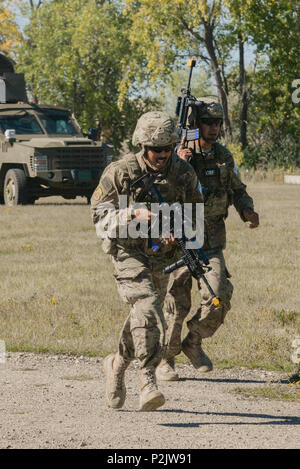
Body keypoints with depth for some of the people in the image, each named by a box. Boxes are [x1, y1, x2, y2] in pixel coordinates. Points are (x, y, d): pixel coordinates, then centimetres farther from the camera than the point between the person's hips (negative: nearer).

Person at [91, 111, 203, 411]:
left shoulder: (184, 174, -2)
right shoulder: (120, 172, -12)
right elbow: (99, 213, -9)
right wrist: (134, 215, -25)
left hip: (161, 257, 5)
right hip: (128, 253, -5)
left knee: (144, 319, 13)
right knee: (146, 306, -25)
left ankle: (117, 364, 40)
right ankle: (148, 382, -30)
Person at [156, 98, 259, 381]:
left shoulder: (223, 157, 6)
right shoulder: (177, 155, -9)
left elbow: (238, 190, 19)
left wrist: (248, 211, -2)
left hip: (211, 240, 4)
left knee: (219, 295, -11)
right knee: (175, 304, 0)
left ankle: (194, 342, 13)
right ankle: (164, 360, 16)